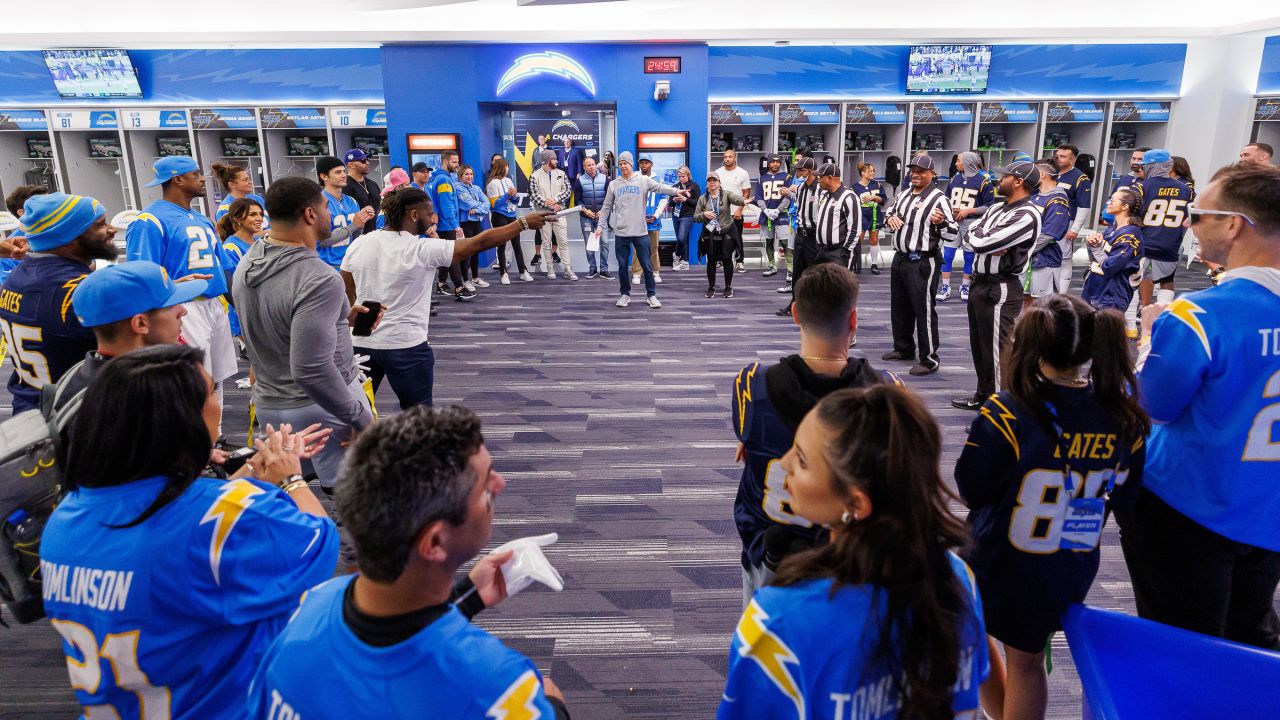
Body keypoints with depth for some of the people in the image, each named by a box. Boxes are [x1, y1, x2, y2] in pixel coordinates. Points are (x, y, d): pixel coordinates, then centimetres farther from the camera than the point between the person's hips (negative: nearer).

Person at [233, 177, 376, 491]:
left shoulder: (246, 264, 3)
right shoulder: (320, 279, -24)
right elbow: (311, 369, -28)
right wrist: (360, 418, -19)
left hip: (268, 403, 8)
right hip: (320, 407, -8)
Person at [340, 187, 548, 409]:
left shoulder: (359, 244, 0)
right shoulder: (423, 249, -15)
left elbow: (346, 295, 8)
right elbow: (480, 242, -13)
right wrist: (524, 223, -5)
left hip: (360, 343, 5)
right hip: (405, 346, -5)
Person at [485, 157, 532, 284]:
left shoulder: (508, 180, 8)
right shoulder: (493, 183, -10)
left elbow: (517, 200, 11)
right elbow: (494, 204, -15)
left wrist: (514, 195, -10)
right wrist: (507, 194, -18)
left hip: (511, 216, 6)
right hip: (499, 217, -5)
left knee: (517, 244, 8)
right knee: (502, 245, 2)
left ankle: (523, 271, 15)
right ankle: (503, 273, 10)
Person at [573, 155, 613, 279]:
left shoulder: (604, 178, 4)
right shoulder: (580, 180, 4)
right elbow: (577, 200, 4)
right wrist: (585, 210, -9)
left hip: (602, 216, 0)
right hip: (586, 217, 0)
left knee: (605, 242, -6)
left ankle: (604, 269, 1)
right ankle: (592, 269, 14)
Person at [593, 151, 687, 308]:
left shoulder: (643, 180, 0)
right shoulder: (614, 184, 8)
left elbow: (660, 187, -15)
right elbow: (606, 208, 12)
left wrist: (676, 191, -33)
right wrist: (600, 226, 7)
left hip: (640, 232, -2)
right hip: (621, 232, 2)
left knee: (646, 265, 3)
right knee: (622, 266, 9)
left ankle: (652, 295, 15)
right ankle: (625, 294, 23)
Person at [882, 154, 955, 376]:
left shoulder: (939, 199, -11)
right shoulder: (903, 195, 12)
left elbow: (953, 232, -13)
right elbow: (889, 214, 26)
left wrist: (941, 222, -34)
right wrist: (890, 218, 3)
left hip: (923, 263, -8)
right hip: (900, 258, 8)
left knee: (924, 310, -5)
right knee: (899, 307, 18)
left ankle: (929, 359, 2)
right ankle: (903, 348, 34)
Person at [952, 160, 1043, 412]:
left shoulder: (1026, 216, -17)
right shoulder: (997, 208, 13)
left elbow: (981, 243, -24)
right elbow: (970, 236, 7)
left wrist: (978, 237, -3)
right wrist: (988, 243, -12)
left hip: (999, 290, -9)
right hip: (979, 284, 10)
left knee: (995, 352, -3)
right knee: (978, 346, 19)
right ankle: (984, 396, 34)